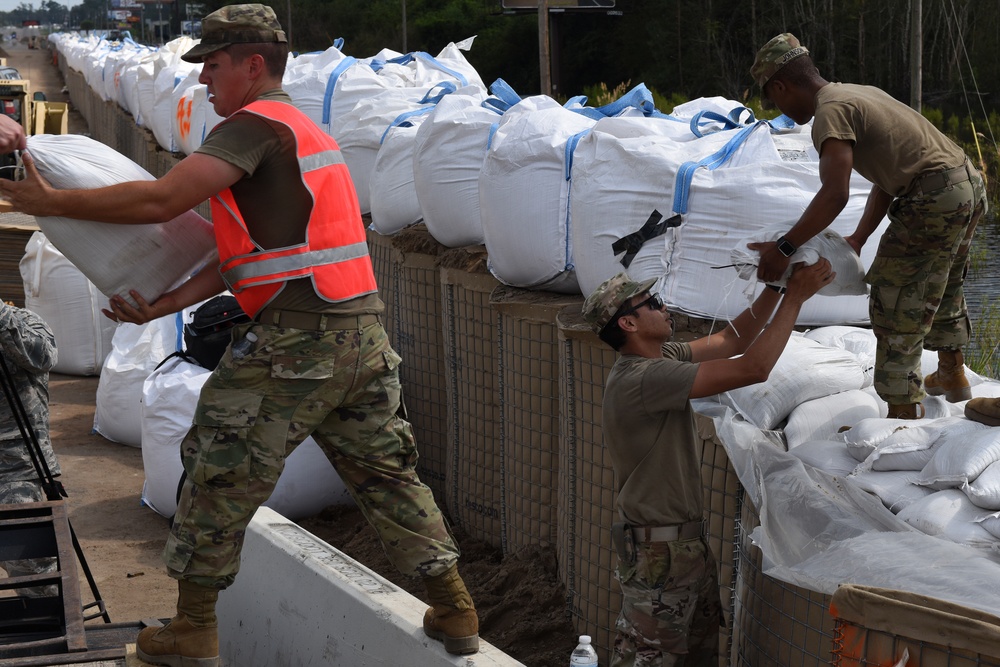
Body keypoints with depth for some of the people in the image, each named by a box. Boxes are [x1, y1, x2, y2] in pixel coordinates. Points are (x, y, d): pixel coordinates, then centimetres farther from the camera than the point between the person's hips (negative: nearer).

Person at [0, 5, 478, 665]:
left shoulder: (256, 124, -9)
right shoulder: (305, 131, 21)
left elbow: (161, 200, -19)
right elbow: (248, 250, 13)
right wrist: (172, 300, 3)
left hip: (295, 338, -9)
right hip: (363, 330, 9)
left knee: (220, 473, 5)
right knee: (387, 472, 17)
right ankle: (454, 610, 20)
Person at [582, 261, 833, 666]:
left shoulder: (662, 359, 5)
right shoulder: (644, 378, -26)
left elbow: (731, 340, 12)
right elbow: (754, 368, -28)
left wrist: (776, 288, -1)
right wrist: (795, 297, -20)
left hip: (687, 541, 10)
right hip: (659, 552, -10)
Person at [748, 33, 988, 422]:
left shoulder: (830, 111, -13)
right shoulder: (860, 94, 17)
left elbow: (835, 194, -25)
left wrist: (784, 248, -20)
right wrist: (858, 240, 17)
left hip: (933, 201, -10)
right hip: (969, 183, 10)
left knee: (895, 310, -2)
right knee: (943, 289, 30)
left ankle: (904, 412, 1)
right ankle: (953, 375, 47)